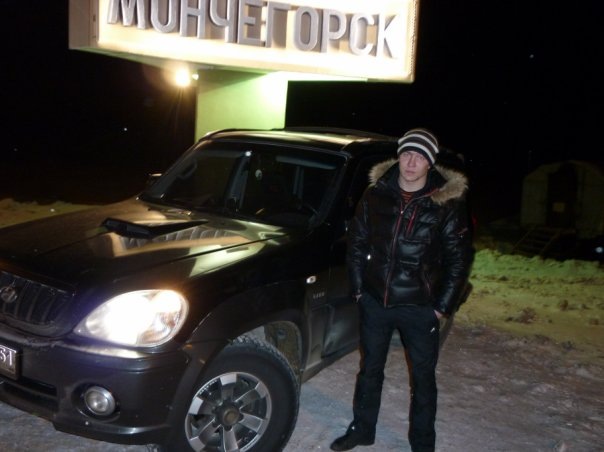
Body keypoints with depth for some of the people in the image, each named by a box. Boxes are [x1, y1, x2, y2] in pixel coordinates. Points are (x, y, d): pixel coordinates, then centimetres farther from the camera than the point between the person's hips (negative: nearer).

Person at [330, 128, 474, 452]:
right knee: (370, 368, 18)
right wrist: (358, 289, 4)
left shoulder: (448, 203, -11)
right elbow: (356, 243, 6)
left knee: (423, 376, 11)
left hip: (420, 307, -3)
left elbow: (459, 259, -7)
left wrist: (443, 307, -8)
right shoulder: (376, 195, -3)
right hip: (374, 302, 3)